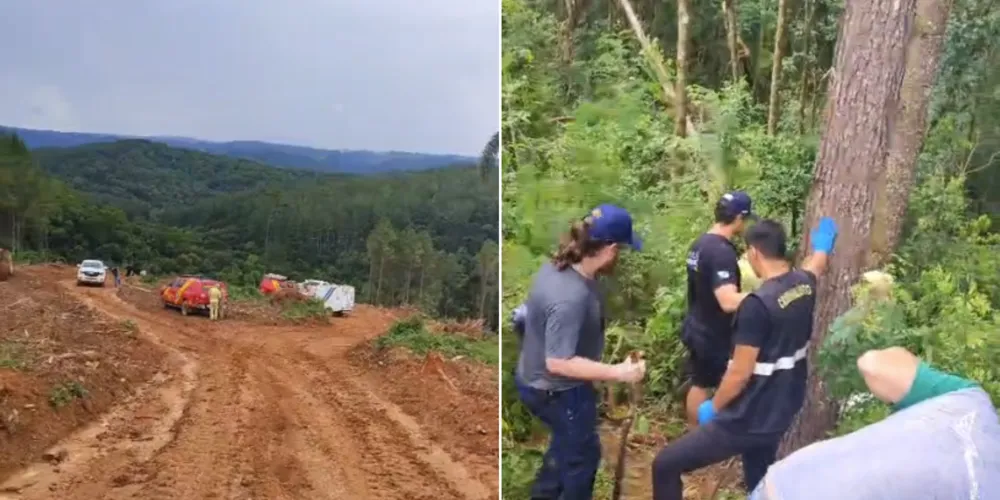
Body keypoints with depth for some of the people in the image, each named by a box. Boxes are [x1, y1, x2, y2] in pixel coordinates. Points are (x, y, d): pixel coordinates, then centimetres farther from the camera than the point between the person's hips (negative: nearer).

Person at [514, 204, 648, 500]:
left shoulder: (560, 266, -7)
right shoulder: (570, 297, -36)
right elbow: (558, 362, -34)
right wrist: (617, 373, -32)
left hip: (538, 380, 9)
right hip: (556, 391, -9)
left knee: (566, 443, 30)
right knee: (583, 452, 14)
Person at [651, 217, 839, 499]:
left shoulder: (758, 304, -26)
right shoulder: (804, 284, -1)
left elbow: (740, 373, -22)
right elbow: (817, 264, 27)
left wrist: (713, 407, -5)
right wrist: (822, 246, 49)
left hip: (749, 420, -9)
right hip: (781, 413, 9)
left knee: (665, 466, -2)